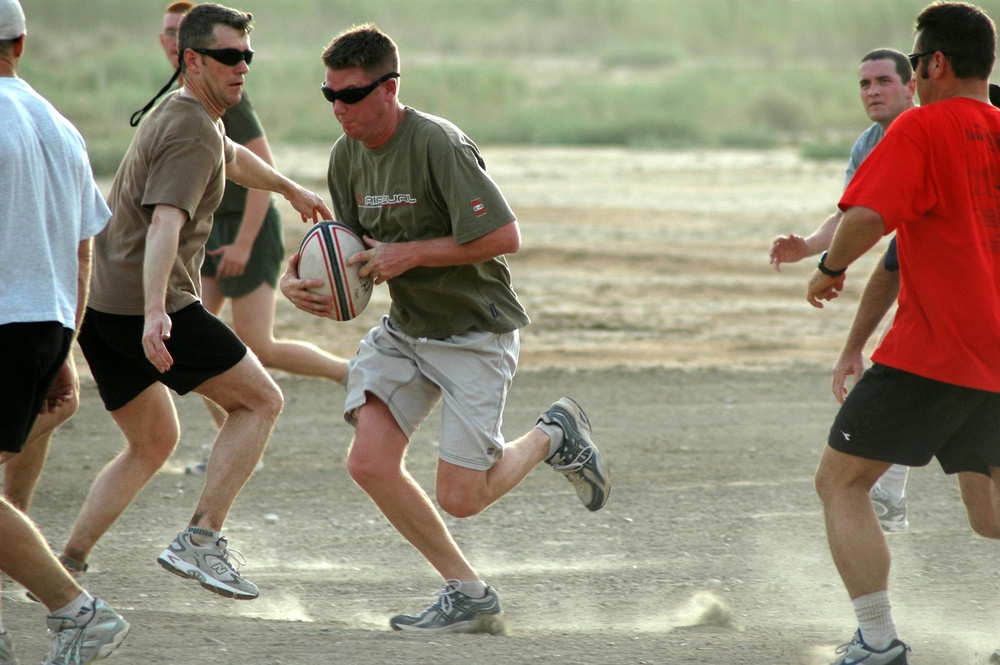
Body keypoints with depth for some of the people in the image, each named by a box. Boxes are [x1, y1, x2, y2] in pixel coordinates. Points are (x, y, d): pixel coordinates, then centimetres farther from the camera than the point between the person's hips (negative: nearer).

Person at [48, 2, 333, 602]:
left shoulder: (179, 114, 20)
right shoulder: (192, 133, -13)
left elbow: (232, 157, 43)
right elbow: (165, 222, -28)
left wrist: (292, 191, 59)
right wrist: (154, 313, -41)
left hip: (100, 304, 10)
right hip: (149, 307, -10)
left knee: (154, 443, 20)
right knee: (262, 401, 0)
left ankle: (64, 568, 12)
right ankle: (201, 541, -9)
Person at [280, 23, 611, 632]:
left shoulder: (438, 144, -23)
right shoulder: (349, 154, 1)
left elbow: (504, 236, -25)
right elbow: (347, 250, 12)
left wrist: (407, 253, -23)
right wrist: (297, 276, -10)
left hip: (476, 333, -7)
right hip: (404, 330, 7)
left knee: (460, 499, -7)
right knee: (370, 463, -10)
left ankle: (552, 438, 23)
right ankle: (468, 595, 4)